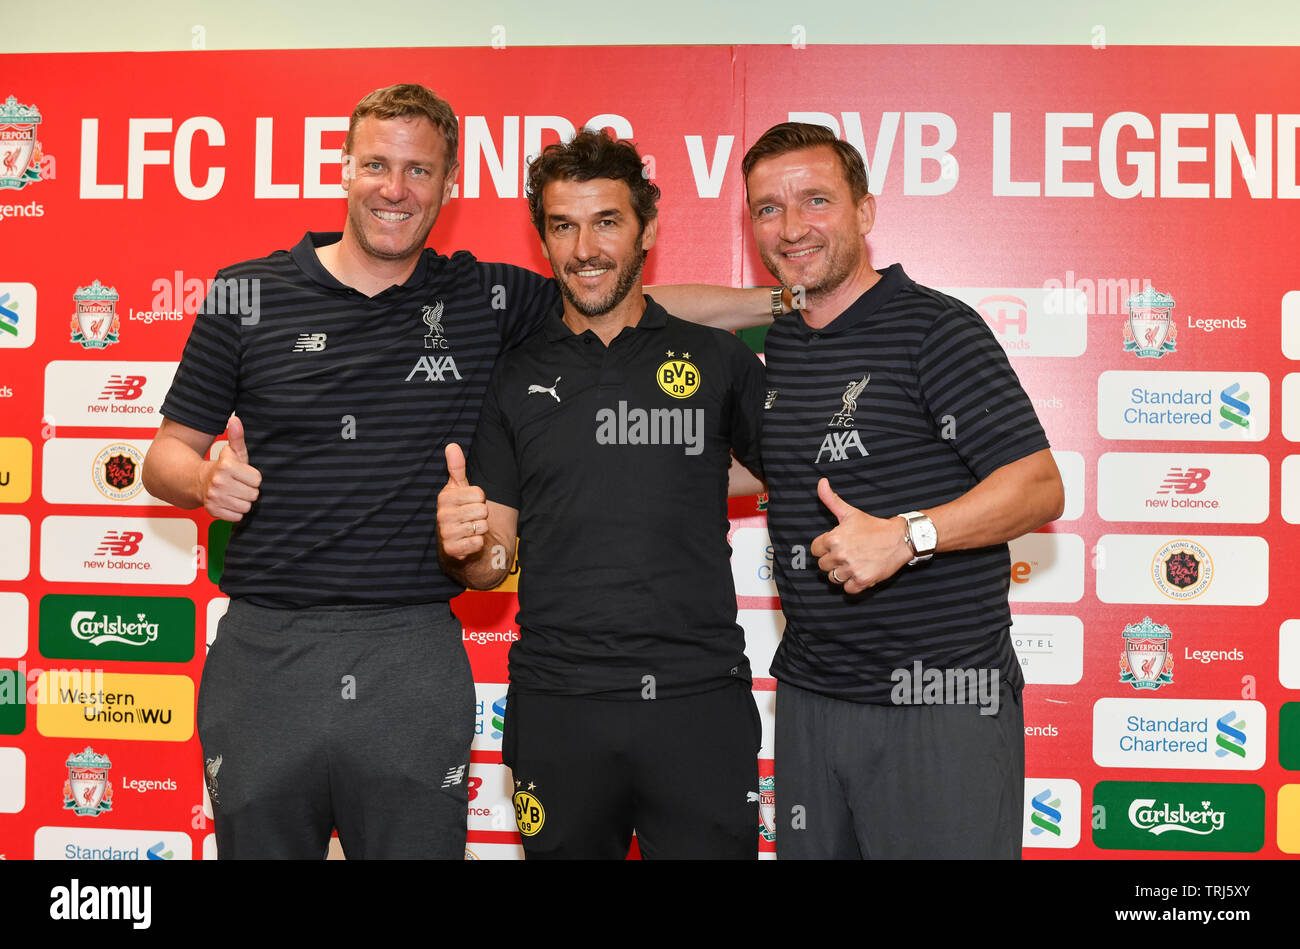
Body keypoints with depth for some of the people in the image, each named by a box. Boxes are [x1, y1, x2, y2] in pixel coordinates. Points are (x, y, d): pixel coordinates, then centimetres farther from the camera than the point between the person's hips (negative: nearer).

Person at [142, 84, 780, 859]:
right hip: (265, 651, 0)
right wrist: (206, 482, -15)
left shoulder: (483, 301, 5)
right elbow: (167, 454, 7)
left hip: (416, 658, 0)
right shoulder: (247, 295, 2)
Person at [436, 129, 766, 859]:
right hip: (557, 708, 1)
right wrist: (464, 546, -13)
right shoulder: (514, 374, 7)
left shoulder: (718, 360, 4)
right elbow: (493, 563, 7)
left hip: (700, 698, -1)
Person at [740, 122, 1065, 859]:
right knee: (809, 850, 15)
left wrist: (905, 536, -26)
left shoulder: (934, 328, -10)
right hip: (809, 695, 7)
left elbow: (1039, 488, -15)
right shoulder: (778, 344, 11)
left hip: (940, 703, -6)